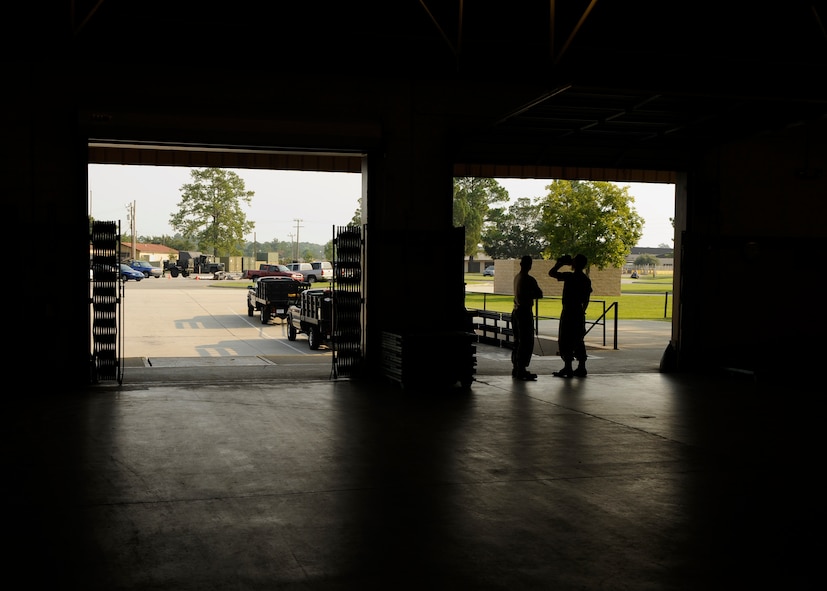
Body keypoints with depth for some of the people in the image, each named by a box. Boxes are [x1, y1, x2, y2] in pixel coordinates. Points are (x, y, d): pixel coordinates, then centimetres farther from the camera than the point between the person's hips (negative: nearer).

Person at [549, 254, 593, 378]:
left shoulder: (569, 276, -13)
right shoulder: (586, 280, 8)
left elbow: (551, 273, -9)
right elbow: (586, 299, 13)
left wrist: (560, 263, 4)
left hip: (568, 312, -7)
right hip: (579, 313, 7)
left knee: (565, 340, -2)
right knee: (578, 340, 11)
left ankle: (567, 368, -3)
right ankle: (581, 368, 12)